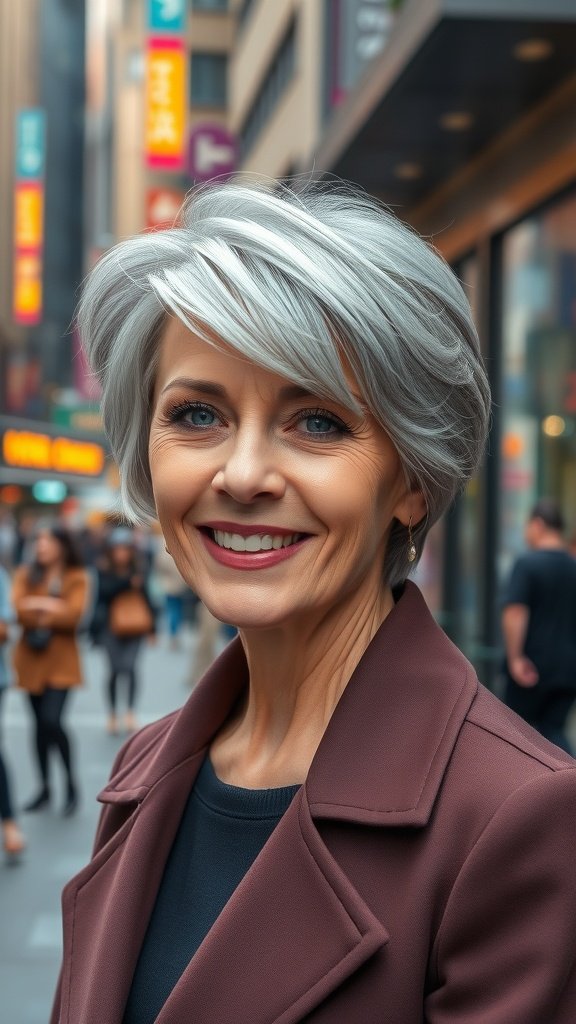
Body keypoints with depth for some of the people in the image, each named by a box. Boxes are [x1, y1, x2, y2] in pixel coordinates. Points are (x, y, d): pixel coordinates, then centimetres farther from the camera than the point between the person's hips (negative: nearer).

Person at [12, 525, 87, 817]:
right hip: (31, 659, 3)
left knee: (52, 721, -14)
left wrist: (37, 609, -11)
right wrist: (50, 609, -18)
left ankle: (72, 786, 3)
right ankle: (45, 788, 21)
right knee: (40, 723, 9)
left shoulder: (76, 578, -3)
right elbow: (17, 608, -10)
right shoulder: (25, 575, 5)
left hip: (61, 661, -3)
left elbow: (73, 616, -15)